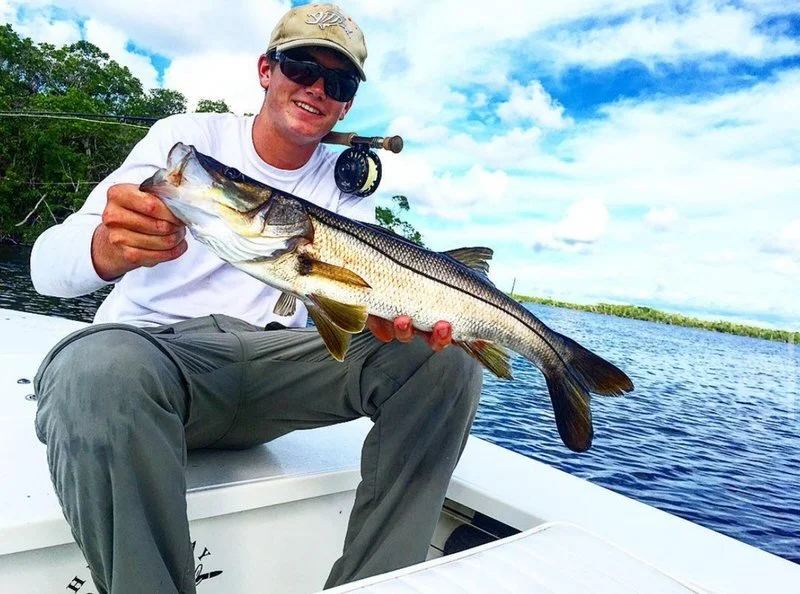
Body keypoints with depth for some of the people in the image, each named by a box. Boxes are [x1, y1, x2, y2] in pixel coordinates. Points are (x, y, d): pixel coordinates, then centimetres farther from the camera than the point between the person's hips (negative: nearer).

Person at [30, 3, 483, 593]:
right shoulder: (188, 136, 1)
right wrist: (110, 248, -36)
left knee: (449, 356, -17)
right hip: (151, 344, -2)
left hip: (274, 361, 3)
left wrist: (388, 311, -30)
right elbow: (47, 264, -11)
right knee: (99, 368, -38)